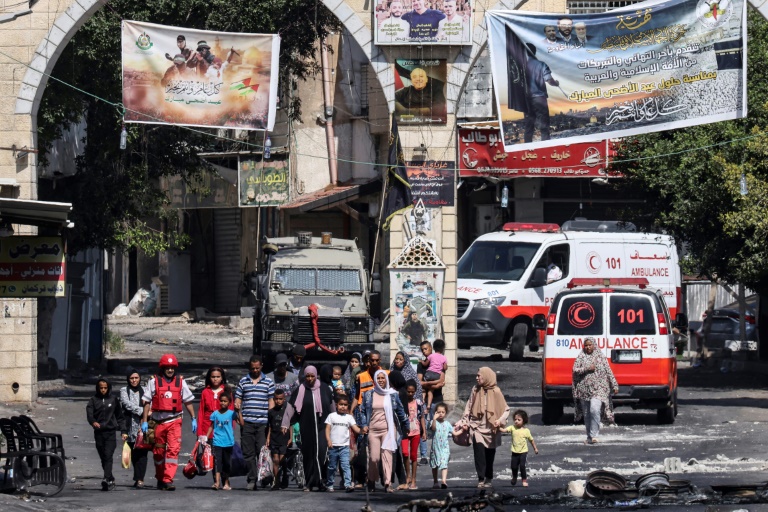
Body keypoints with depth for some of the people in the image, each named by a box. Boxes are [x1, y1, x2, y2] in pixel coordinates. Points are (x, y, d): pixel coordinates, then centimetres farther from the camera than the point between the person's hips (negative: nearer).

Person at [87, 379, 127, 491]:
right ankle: (111, 480, 15)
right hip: (98, 432, 2)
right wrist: (93, 422, -29)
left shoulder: (113, 400, 8)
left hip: (111, 432, -2)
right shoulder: (93, 400, 7)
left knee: (108, 456, -15)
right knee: (103, 457, 5)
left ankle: (107, 479, -26)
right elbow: (89, 414, -7)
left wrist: (124, 431, 6)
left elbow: (120, 416, 12)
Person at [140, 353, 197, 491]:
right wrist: (144, 421, -2)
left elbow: (188, 401, 12)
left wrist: (194, 419, 9)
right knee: (158, 451, 9)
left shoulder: (181, 382, 7)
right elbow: (147, 402, 3)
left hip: (174, 421, 0)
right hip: (158, 421, 0)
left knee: (173, 449, -15)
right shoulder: (154, 382, 3)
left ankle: (168, 480, -18)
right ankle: (160, 478, 26)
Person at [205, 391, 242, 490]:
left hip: (228, 442, 0)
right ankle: (217, 482, -21)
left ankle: (226, 483, 19)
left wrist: (239, 412, -17)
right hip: (217, 442, 0)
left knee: (227, 463, 9)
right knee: (217, 461, -12)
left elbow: (241, 423, -12)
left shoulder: (231, 413, -2)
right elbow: (211, 427, 11)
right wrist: (206, 438, 4)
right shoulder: (215, 414, 4)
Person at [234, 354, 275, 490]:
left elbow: (271, 401, 9)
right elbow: (238, 399, 14)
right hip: (247, 422, 2)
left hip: (262, 423, -1)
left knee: (262, 451, -6)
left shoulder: (268, 382, 10)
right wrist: (237, 406, -9)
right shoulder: (243, 382, 14)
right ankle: (252, 479, 4)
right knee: (248, 452, 0)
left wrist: (271, 420, -2)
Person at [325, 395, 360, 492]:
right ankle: (329, 484, 22)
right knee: (332, 467, 10)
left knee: (346, 466, -13)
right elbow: (327, 429, 1)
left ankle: (348, 484, -21)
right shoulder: (332, 416, 5)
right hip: (333, 446, 0)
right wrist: (328, 440, -12)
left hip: (344, 446, 0)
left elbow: (356, 429, 2)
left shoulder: (349, 417, 9)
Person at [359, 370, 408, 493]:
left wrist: (405, 426, 12)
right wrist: (364, 425, 0)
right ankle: (371, 481, 17)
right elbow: (363, 411, 12)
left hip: (388, 430, -1)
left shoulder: (392, 394, 6)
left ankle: (387, 483, -10)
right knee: (374, 457, -3)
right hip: (373, 430, 1)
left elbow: (400, 411, 11)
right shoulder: (368, 395, 8)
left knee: (387, 455, -9)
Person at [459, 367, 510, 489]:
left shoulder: (495, 392, -4)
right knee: (479, 452, -14)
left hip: (490, 428, -1)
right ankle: (481, 479, -13)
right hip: (477, 427, 1)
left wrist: (500, 420, -16)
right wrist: (465, 422, 3)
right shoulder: (475, 390, 4)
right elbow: (469, 407, 11)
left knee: (489, 455, 7)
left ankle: (489, 478, 22)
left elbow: (506, 410, -1)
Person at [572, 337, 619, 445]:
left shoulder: (600, 357, 7)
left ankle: (594, 435, -20)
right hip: (584, 389, 3)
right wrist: (587, 369, -13)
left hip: (598, 389, -3)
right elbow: (575, 370, 0)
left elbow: (608, 371, 9)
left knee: (594, 410, -21)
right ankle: (589, 437, 18)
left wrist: (614, 385, 6)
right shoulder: (580, 357, 8)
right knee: (587, 414, 7)